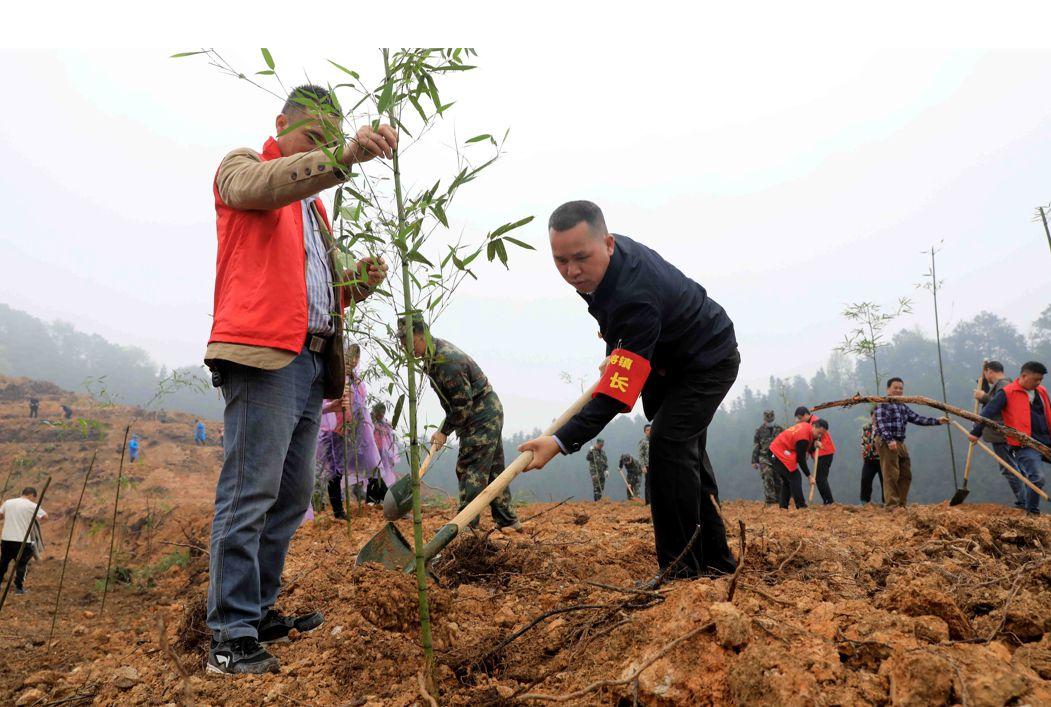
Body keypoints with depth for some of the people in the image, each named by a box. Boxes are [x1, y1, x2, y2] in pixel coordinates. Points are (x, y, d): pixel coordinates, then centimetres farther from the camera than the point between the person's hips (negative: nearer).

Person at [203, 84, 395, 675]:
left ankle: (261, 612, 19)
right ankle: (231, 635, -4)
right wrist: (344, 156, -34)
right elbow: (267, 184, -19)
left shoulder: (313, 204, 29)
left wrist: (358, 283, 6)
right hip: (264, 350, -8)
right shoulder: (241, 168, 7)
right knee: (251, 493, -10)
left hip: (312, 358, 8)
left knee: (293, 496, 9)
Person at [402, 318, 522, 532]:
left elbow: (462, 404, -24)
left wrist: (445, 431, -15)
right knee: (493, 469, 15)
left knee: (470, 470, -9)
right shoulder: (436, 349, 5)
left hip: (481, 417, -10)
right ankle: (507, 520, 23)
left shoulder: (447, 361, -27)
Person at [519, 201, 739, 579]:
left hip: (709, 360, -9)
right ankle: (714, 559, 24)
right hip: (661, 358, 10)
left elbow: (617, 394, -45)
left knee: (668, 444, -24)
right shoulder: (604, 256, -15)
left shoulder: (635, 298, -42)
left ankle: (681, 570, -17)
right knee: (686, 453, 13)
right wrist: (616, 356, 2)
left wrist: (561, 441, -53)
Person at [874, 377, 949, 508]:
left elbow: (917, 419, 18)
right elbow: (881, 423, -17)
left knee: (905, 475, 11)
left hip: (900, 443, 9)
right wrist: (889, 440, -26)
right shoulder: (883, 404, -6)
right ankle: (891, 505, -6)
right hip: (887, 443, -9)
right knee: (891, 475, -9)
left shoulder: (903, 407, 21)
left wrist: (937, 421, 8)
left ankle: (901, 504, 19)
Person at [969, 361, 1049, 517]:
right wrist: (976, 432, -12)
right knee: (1037, 478, -16)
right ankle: (1032, 512, 2)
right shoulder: (1007, 393, -6)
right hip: (1024, 445, -7)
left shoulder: (1042, 391, 14)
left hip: (1046, 442, 7)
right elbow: (988, 412, -8)